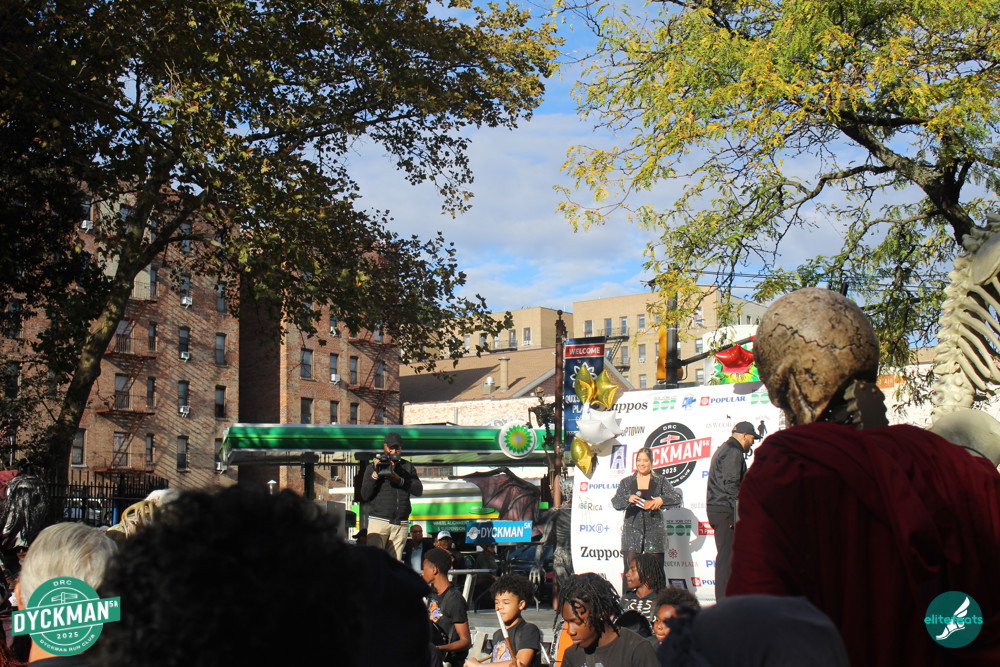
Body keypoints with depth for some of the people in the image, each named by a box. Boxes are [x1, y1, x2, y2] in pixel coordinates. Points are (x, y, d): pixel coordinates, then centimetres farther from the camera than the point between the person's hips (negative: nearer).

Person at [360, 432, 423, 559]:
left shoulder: (408, 467, 16)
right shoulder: (372, 467, 10)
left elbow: (418, 491, 4)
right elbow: (364, 496, 1)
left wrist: (400, 480, -9)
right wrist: (375, 474, -9)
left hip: (401, 524, 2)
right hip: (378, 521, -2)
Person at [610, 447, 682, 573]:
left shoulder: (660, 481, 11)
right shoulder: (626, 482, 12)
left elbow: (676, 498, 3)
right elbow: (615, 502, 1)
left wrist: (662, 499, -16)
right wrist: (628, 499, -20)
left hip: (654, 529, 0)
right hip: (632, 529, 0)